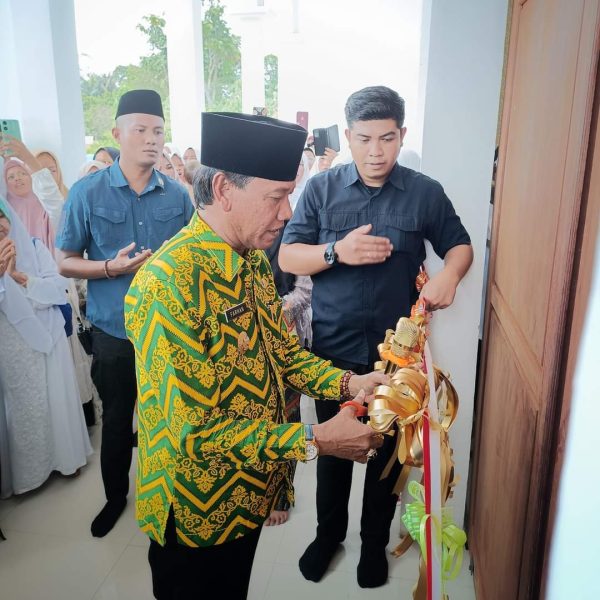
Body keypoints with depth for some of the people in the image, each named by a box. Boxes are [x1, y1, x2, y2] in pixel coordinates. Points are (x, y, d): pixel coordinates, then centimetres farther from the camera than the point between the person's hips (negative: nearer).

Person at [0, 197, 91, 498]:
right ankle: (28, 468, 24)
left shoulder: (35, 247, 1)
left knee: (56, 399, 12)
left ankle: (65, 455, 30)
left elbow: (57, 288, -7)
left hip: (46, 338, 1)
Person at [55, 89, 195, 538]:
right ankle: (115, 496, 40)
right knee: (116, 420, 16)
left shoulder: (177, 195, -1)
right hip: (114, 331, -1)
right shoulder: (88, 192, -5)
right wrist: (112, 268, -19)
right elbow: (66, 262, -3)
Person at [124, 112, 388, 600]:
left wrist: (349, 384, -11)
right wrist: (314, 441, -26)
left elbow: (284, 352, 6)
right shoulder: (168, 284, -30)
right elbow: (193, 429, -29)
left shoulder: (254, 261, -2)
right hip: (199, 513, -7)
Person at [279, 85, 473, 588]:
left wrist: (450, 272, -15)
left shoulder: (425, 193, -3)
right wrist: (337, 251, -24)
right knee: (332, 447, 17)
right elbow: (287, 257, -5)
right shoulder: (321, 188, -3)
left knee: (388, 451, 15)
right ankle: (329, 533, 42)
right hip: (333, 348, 1)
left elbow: (460, 244, 8)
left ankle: (375, 542, 40)